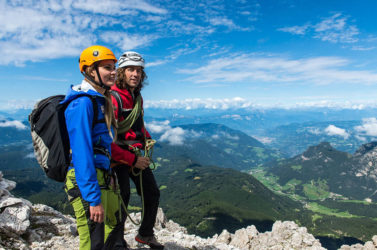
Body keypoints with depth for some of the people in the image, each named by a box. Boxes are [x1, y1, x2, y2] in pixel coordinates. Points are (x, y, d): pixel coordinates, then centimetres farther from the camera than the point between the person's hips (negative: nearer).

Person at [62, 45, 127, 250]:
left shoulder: (100, 99, 13)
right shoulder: (82, 102, -16)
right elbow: (81, 152, -21)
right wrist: (93, 199, -22)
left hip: (102, 178, 9)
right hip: (85, 181, -9)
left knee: (115, 229, 20)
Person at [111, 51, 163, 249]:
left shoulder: (137, 97, 7)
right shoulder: (113, 99, -21)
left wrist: (147, 138, 6)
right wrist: (133, 160, -25)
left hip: (136, 154, 8)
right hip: (118, 157, -8)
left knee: (152, 194, 15)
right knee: (122, 200, 1)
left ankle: (145, 234, 38)